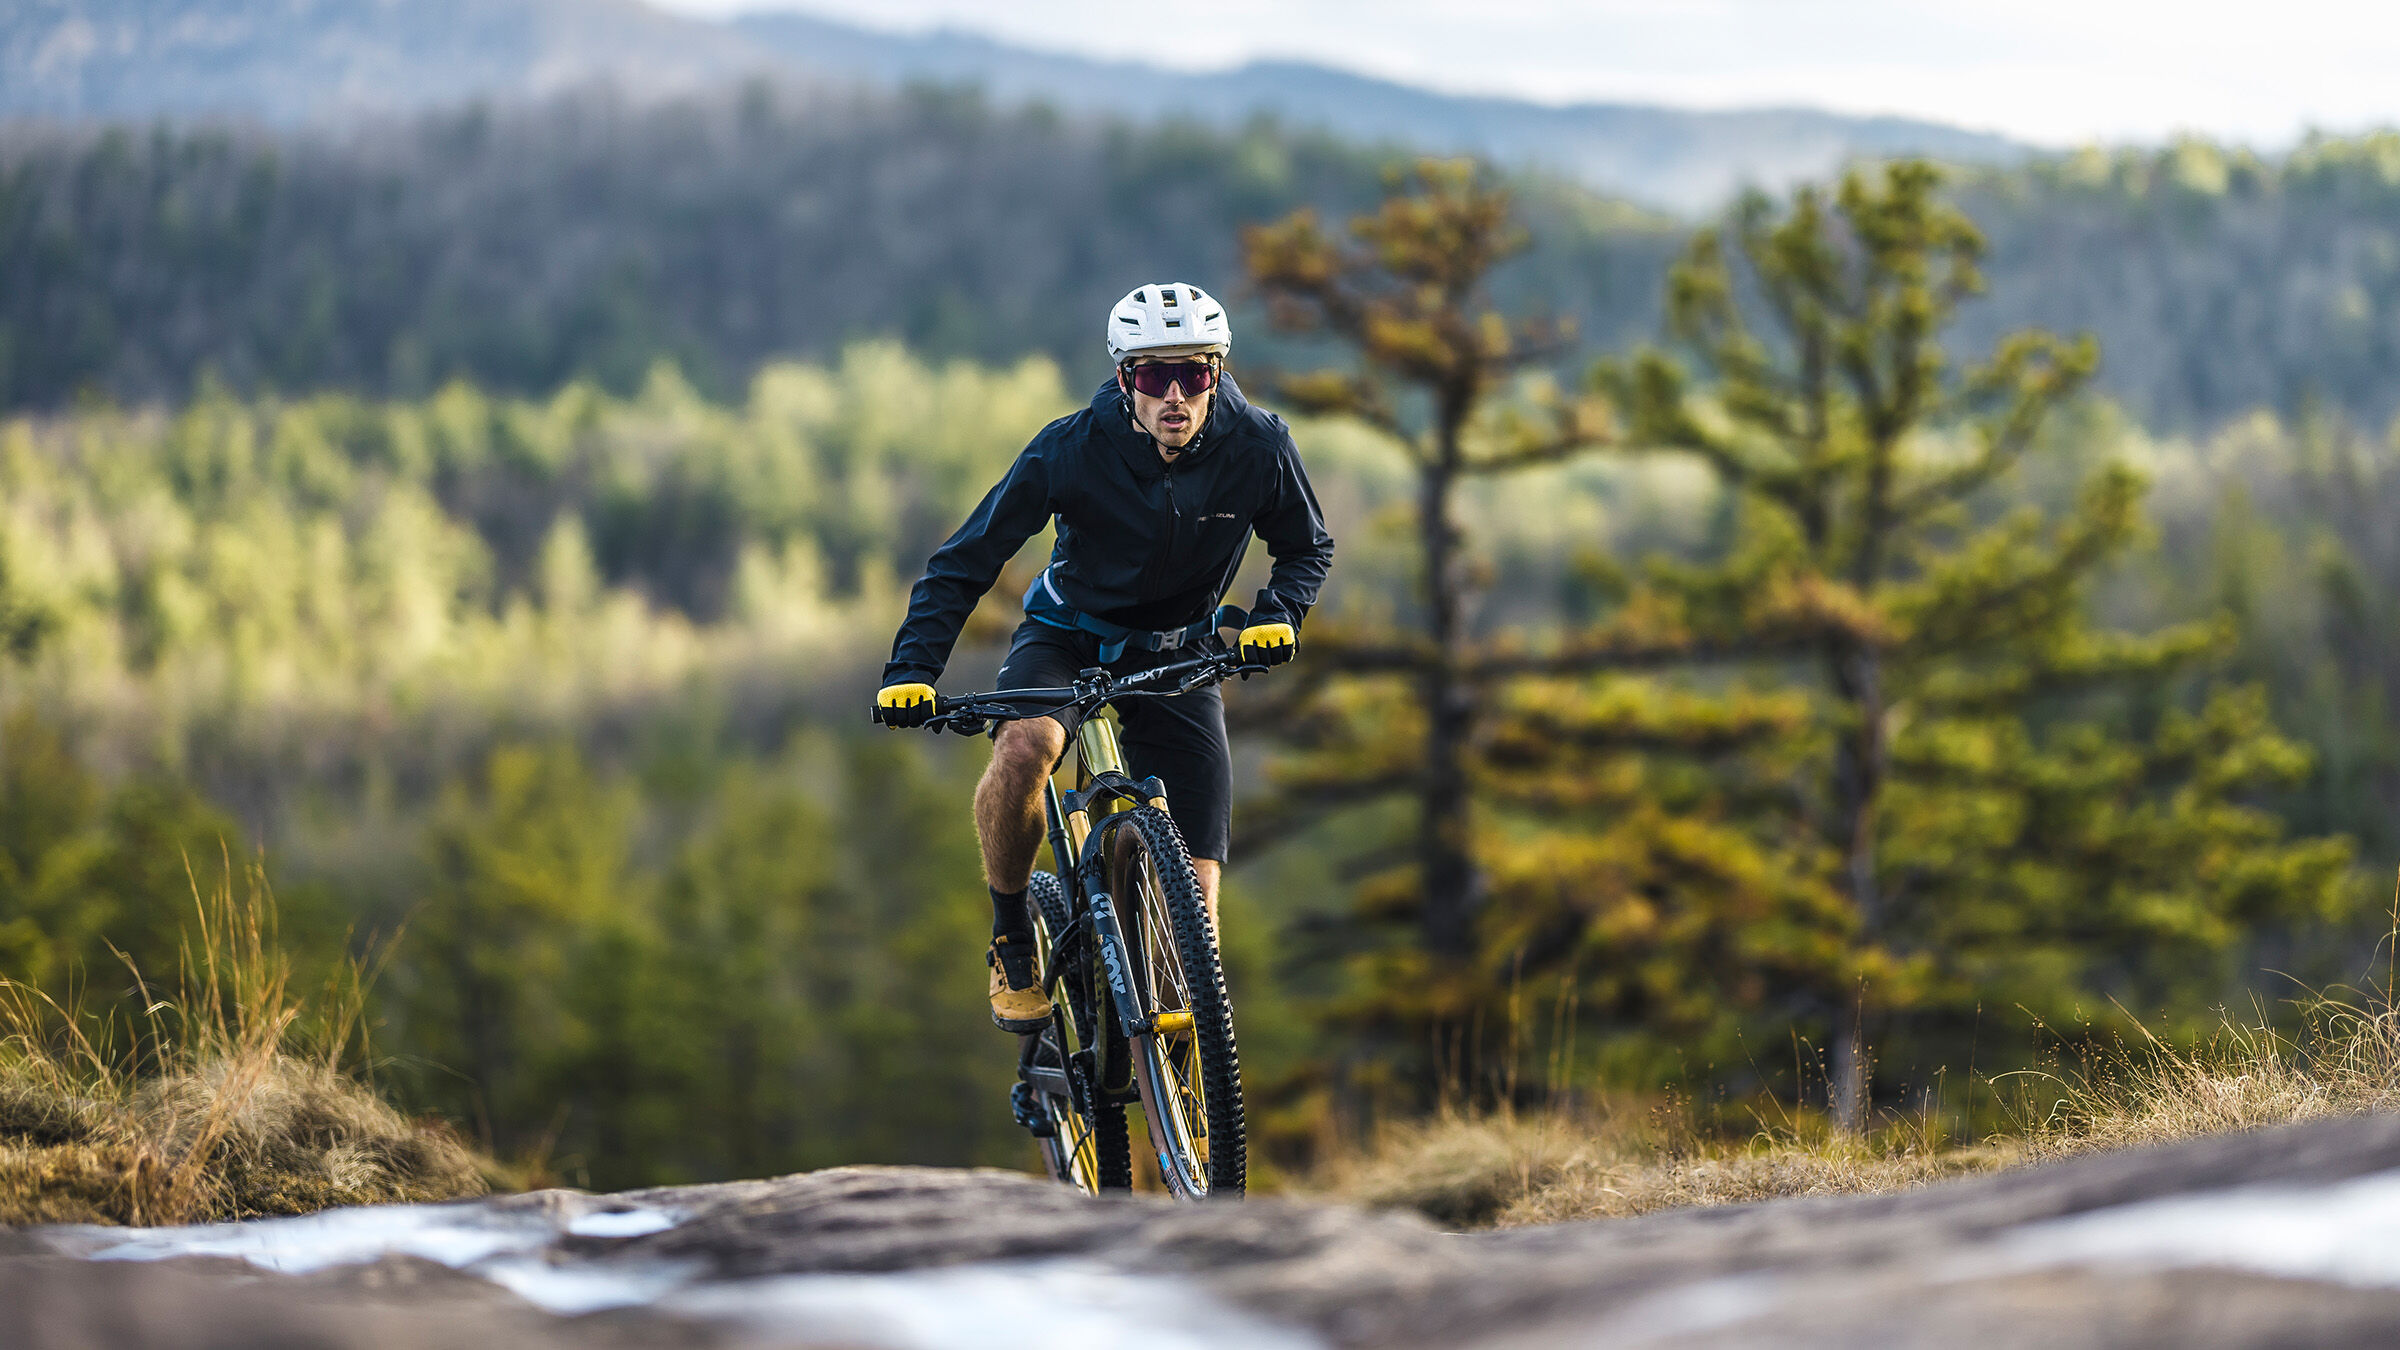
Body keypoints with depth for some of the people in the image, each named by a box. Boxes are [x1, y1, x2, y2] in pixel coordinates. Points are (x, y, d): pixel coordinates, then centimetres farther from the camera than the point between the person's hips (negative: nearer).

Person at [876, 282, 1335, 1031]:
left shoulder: (1257, 446, -20)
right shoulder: (1072, 450, -26)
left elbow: (1307, 546, -1)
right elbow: (965, 562, -20)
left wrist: (1277, 614, -23)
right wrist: (912, 670, -33)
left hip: (1178, 652, 2)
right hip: (1068, 635, -2)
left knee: (1194, 888, -10)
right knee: (1024, 747, -36)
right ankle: (1012, 940, -13)